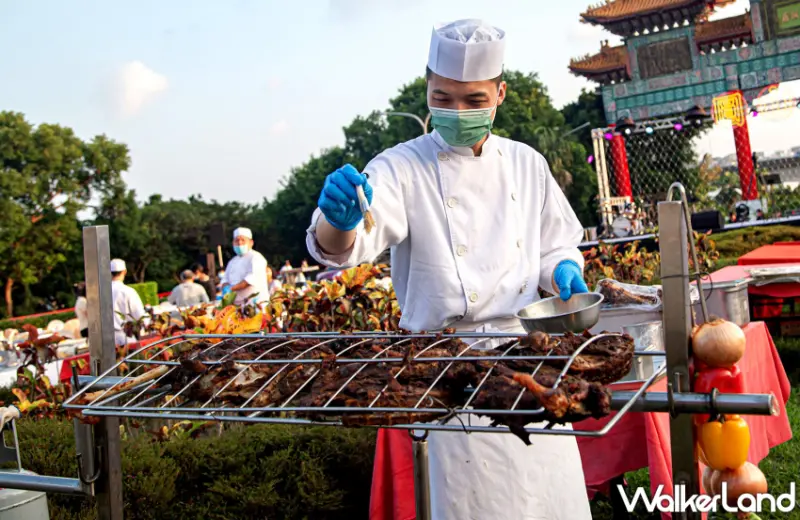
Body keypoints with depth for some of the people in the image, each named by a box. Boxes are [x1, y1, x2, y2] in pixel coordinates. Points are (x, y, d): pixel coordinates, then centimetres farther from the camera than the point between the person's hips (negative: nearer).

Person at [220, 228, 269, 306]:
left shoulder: (255, 257, -2)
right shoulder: (233, 262, 21)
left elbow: (252, 279, -15)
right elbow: (225, 280, 22)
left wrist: (231, 288, -16)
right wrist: (226, 287, -3)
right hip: (237, 304, 6)